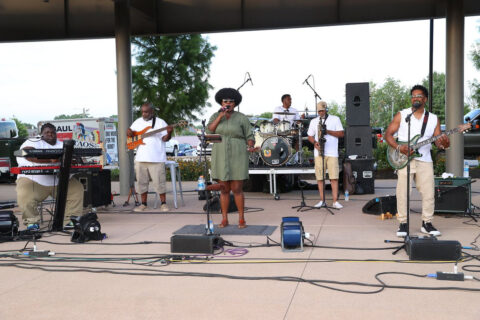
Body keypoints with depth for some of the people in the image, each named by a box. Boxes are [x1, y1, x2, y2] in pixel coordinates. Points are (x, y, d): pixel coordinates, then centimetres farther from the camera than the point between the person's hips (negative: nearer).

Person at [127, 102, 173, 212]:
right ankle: (144, 204, 20)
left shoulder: (160, 122, 0)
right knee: (141, 181, 9)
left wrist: (169, 133, -26)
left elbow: (165, 138, -5)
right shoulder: (138, 122, 14)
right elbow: (129, 132, 25)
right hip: (140, 158, 5)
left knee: (159, 181, -4)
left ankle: (163, 203, 8)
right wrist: (129, 132, 2)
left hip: (156, 158, -5)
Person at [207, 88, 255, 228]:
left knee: (237, 189, -2)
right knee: (224, 190, 6)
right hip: (221, 158, 3)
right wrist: (221, 115, -15)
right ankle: (224, 219, 14)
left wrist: (251, 147, -19)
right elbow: (209, 130, -9)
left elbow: (249, 136, 1)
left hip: (237, 157, -2)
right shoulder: (215, 116, 8)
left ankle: (241, 219, 10)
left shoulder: (241, 118, 0)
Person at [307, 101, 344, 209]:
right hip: (319, 153, 2)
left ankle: (335, 201, -7)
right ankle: (322, 200, 9)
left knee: (334, 177, -8)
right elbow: (310, 136, 16)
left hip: (332, 153, -2)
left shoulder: (335, 119, 8)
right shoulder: (314, 121, 16)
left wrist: (328, 131, -11)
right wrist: (315, 142, -5)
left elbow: (341, 134, 2)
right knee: (319, 177, 1)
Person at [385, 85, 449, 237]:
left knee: (428, 193, 1)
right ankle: (403, 224, 6)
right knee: (402, 193, -5)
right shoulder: (401, 115, 5)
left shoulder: (433, 119, 11)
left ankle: (427, 223, 16)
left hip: (424, 161, 2)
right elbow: (388, 134, 3)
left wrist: (444, 143, -16)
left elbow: (438, 141, 9)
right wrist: (398, 147, -14)